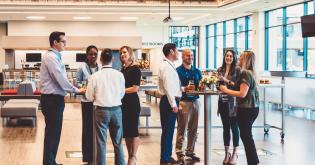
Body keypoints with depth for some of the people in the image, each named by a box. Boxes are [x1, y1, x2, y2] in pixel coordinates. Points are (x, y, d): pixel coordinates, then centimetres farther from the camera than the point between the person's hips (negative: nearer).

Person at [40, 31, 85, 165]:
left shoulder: (54, 57, 15)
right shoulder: (51, 57, -15)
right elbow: (60, 79, -20)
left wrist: (73, 89, 10)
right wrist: (76, 90, -11)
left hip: (54, 98, 10)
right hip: (52, 99, -10)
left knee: (54, 132, 15)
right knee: (52, 133, -5)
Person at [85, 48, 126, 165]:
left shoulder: (95, 76, -10)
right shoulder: (119, 75, -6)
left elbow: (89, 97, -4)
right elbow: (122, 94, 3)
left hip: (101, 111, -2)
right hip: (116, 110, 2)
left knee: (101, 142, 7)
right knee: (118, 142, 14)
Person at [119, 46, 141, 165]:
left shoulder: (135, 69, -7)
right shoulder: (122, 70, 13)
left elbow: (135, 88, -13)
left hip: (132, 103, -7)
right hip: (123, 103, 7)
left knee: (133, 130, -2)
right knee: (125, 130, 8)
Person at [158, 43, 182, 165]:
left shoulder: (170, 66, 16)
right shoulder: (166, 66, -15)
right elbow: (168, 87, -21)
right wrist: (173, 104, -21)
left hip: (172, 101, 10)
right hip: (169, 102, -10)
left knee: (169, 130, 14)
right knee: (167, 131, -5)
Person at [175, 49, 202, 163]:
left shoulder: (197, 71, 14)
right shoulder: (178, 71, -3)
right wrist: (185, 88, -23)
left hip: (195, 101, 6)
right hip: (184, 102, -6)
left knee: (193, 129, 9)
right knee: (182, 129, -4)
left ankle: (190, 151, 18)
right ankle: (179, 152, 3)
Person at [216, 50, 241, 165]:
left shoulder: (237, 70, -5)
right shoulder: (220, 70, 9)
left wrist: (228, 82, -18)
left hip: (233, 102, -4)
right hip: (223, 102, 4)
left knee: (234, 127, 2)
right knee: (225, 128, 10)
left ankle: (234, 154, 12)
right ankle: (227, 153, 19)